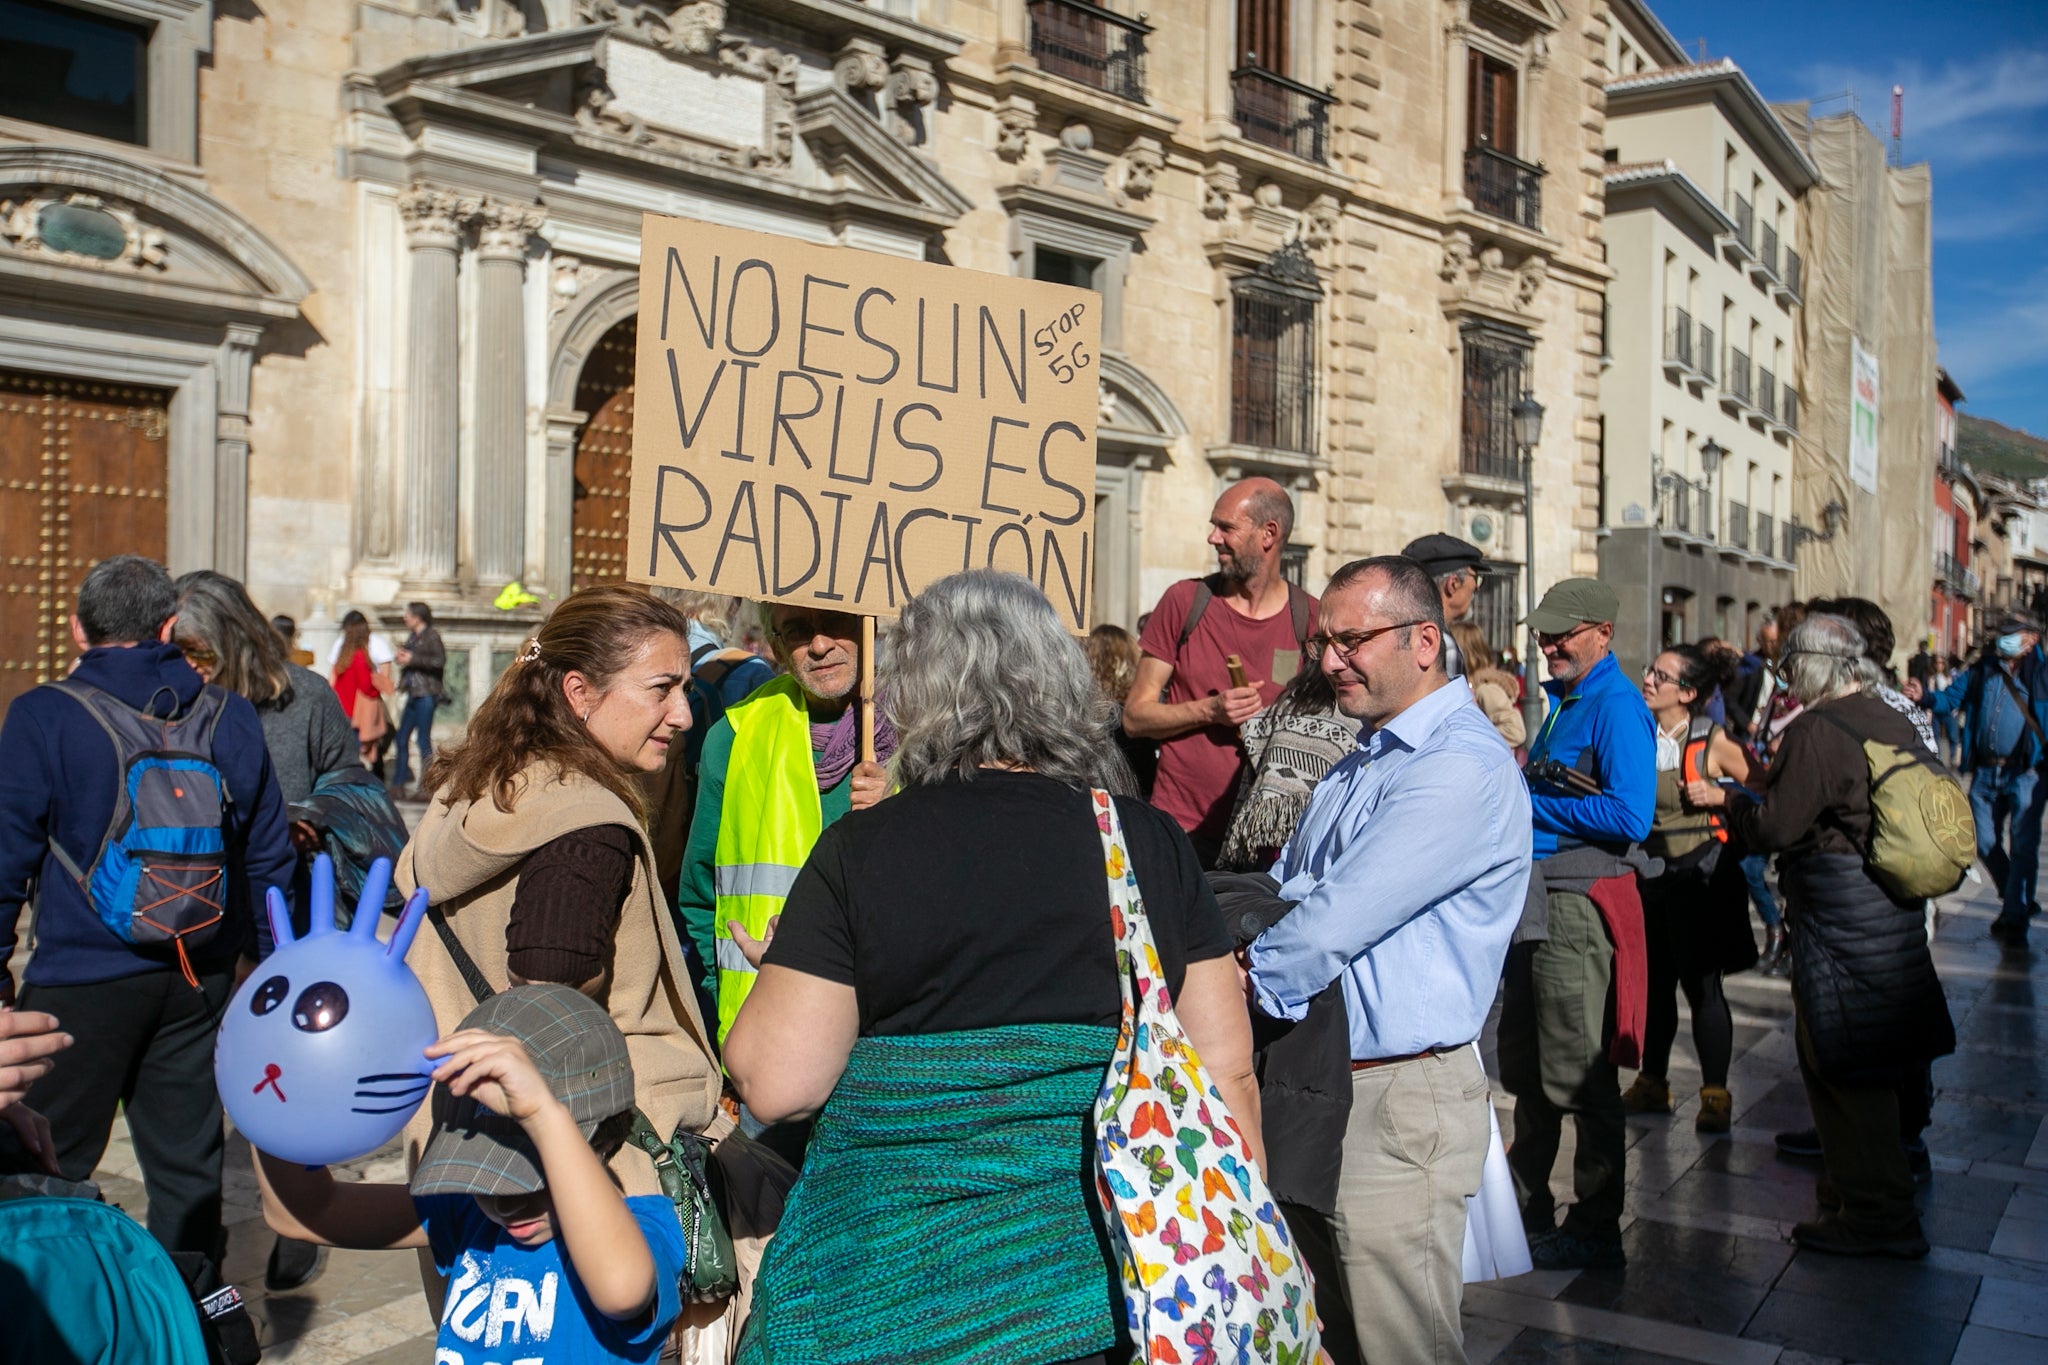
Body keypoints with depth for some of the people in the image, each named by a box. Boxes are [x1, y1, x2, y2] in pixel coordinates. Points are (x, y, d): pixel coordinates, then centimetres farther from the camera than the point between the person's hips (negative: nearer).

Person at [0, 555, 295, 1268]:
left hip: (83, 977, -4)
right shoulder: (231, 716, 2)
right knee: (186, 1160, 13)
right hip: (201, 974, 4)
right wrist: (257, 953, 18)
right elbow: (268, 855, 8)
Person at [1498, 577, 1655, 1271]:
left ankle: (1597, 1233, 12)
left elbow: (1630, 815, -23)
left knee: (1579, 1076, -1)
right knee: (1524, 1066, 18)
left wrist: (1531, 806, -16)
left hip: (1582, 905, -10)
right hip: (1537, 897, 10)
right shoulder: (1563, 701, 16)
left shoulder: (1617, 706, -13)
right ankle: (1527, 1210, 33)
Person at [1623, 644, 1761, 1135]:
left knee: (1701, 986, 1)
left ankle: (1716, 1095, 12)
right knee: (1654, 984, 14)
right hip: (1648, 872, 4)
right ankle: (1652, 1084, 27)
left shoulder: (1713, 743, -9)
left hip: (1698, 877, -4)